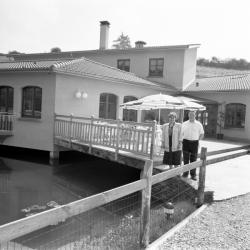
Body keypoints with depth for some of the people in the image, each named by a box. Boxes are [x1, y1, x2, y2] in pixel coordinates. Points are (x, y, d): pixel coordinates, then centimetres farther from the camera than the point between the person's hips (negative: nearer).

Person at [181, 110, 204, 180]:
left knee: (193, 159, 3)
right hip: (186, 142, 1)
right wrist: (183, 140, 3)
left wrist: (196, 140, 3)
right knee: (185, 159, 5)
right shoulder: (184, 124, 6)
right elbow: (181, 133, 14)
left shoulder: (198, 124, 2)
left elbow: (202, 134, 10)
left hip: (194, 143, -1)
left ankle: (193, 174, 11)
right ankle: (185, 172, 16)